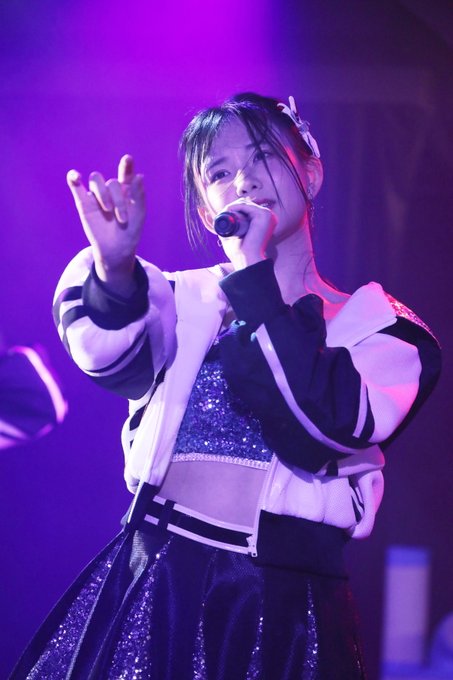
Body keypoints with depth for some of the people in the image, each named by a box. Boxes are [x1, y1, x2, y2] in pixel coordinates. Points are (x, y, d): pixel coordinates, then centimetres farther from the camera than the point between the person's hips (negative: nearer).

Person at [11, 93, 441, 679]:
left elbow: (330, 420, -15)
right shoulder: (180, 300, 9)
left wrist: (252, 275, -14)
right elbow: (107, 351, -13)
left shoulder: (381, 327, 5)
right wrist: (114, 267, -33)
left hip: (286, 612, -1)